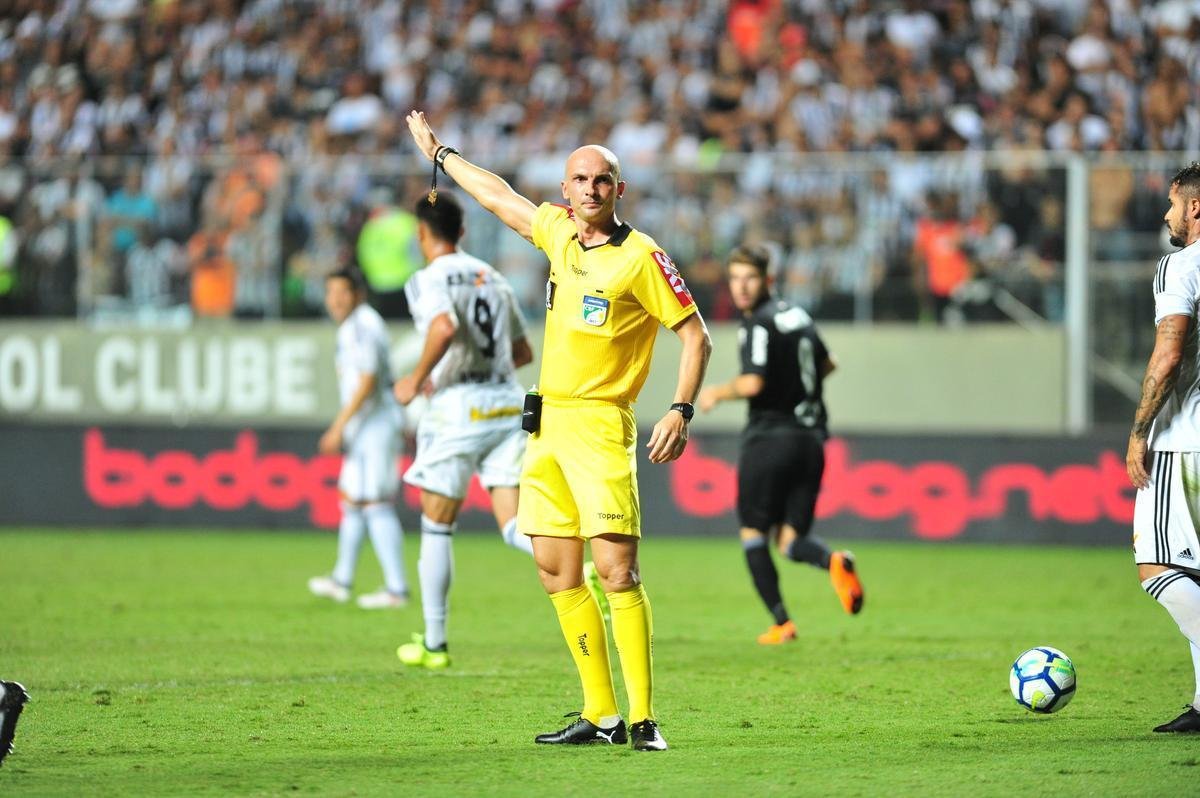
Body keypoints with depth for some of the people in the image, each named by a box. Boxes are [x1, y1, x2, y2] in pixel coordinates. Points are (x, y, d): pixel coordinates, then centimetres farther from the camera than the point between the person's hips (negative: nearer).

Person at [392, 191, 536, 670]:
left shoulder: (429, 280, -5)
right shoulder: (492, 277, 17)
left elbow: (445, 327, -26)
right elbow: (523, 352, 23)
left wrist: (417, 379, -13)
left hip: (459, 410, -5)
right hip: (507, 402, 5)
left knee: (436, 526, 9)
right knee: (514, 526, -1)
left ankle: (433, 644, 15)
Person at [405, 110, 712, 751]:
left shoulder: (641, 257, -8)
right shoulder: (557, 232, 11)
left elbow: (695, 335, -5)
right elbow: (499, 196, 29)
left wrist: (680, 411, -15)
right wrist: (439, 154, 40)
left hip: (600, 423, -7)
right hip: (547, 422, 7)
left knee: (615, 567, -15)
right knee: (556, 567, 5)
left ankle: (642, 718, -16)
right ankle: (600, 715, 9)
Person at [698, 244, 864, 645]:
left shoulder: (760, 323, -11)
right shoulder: (797, 315, 14)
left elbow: (753, 383, -21)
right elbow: (826, 364, 28)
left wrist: (717, 393, -4)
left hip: (769, 437, -7)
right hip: (810, 439, 7)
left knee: (753, 533, 8)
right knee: (791, 540, 7)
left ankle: (781, 623, -1)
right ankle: (833, 561, -27)